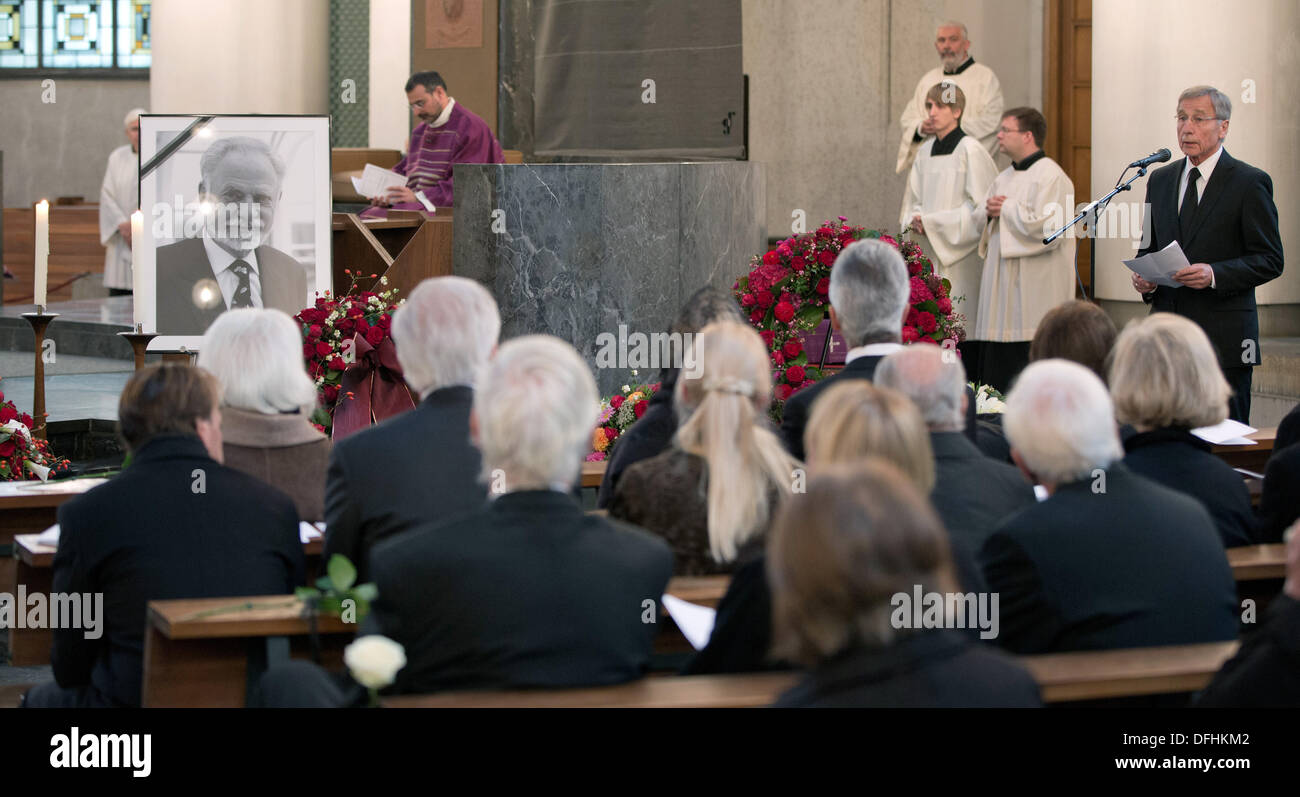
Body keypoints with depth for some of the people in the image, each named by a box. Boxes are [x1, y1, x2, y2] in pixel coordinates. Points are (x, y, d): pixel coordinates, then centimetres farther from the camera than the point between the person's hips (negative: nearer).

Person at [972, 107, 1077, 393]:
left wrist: (1007, 209, -11)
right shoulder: (1005, 177, 17)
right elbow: (984, 222, 25)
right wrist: (990, 212, 1)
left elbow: (1048, 228, -22)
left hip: (1033, 292, -9)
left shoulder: (1051, 177, -11)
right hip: (1002, 289, 9)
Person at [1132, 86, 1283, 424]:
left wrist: (1215, 274, -21)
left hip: (1224, 337, -5)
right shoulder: (1160, 179, 15)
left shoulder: (1250, 183, -3)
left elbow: (1270, 260, -6)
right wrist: (1143, 277, 0)